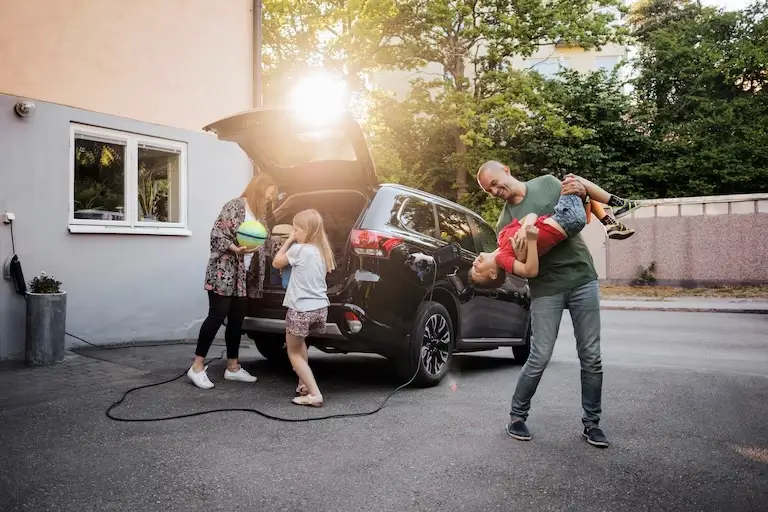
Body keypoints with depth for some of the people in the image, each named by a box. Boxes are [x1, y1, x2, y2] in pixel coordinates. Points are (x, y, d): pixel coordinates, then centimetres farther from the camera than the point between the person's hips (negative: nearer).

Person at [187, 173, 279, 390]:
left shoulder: (259, 214, 14)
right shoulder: (235, 206, -9)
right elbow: (216, 235, -15)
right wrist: (236, 249, -27)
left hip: (244, 276, 8)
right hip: (224, 273, -8)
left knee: (237, 320, 10)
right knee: (217, 316, -7)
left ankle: (233, 367, 18)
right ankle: (197, 367, 1)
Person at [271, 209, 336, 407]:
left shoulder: (299, 249, -14)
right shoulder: (322, 250, 8)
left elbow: (276, 263, 0)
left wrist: (289, 240, 5)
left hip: (301, 309, -8)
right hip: (320, 308, 8)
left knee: (294, 352, 7)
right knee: (299, 344, 30)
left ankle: (314, 394, -5)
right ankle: (304, 385, 31)